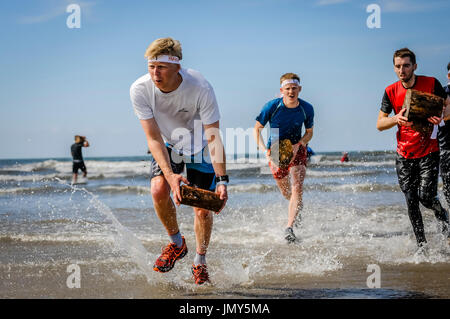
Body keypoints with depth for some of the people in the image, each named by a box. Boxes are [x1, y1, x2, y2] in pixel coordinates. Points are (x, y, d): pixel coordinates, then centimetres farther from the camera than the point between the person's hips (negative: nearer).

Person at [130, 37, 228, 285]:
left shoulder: (200, 88, -33)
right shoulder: (140, 90, -27)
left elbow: (213, 138, -30)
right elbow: (153, 137, -24)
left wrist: (221, 180, -38)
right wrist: (169, 174, -37)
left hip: (199, 146, -2)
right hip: (168, 146, 2)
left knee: (203, 208, -8)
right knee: (159, 190, -22)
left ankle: (200, 261, 17)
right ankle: (176, 243, 5)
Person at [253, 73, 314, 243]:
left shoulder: (307, 109, -14)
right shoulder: (272, 106, -18)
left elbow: (309, 132, 1)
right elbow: (257, 129, -8)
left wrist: (299, 144, -19)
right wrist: (265, 150, -22)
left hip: (296, 150, 0)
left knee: (297, 188, -19)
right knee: (286, 192, 14)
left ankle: (289, 228, -21)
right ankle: (296, 209, 49)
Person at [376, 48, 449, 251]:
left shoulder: (431, 84, -7)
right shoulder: (391, 92, -1)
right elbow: (379, 124, 0)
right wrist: (397, 119, -21)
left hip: (428, 152, -2)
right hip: (404, 155, 2)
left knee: (426, 197, -13)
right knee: (411, 202, 2)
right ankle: (421, 245, 14)